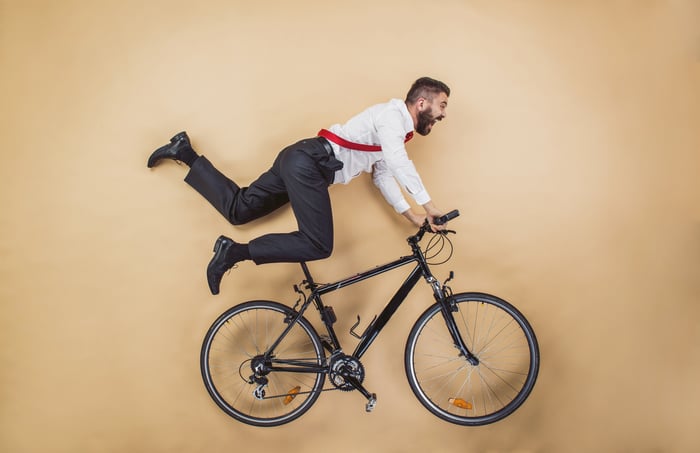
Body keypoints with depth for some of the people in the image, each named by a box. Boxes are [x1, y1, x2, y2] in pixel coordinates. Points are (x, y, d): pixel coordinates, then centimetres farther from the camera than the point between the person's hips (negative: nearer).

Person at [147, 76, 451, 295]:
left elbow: (383, 176, 21)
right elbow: (397, 162, -24)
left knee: (238, 209, 11)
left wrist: (410, 215, 14)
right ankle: (237, 251, -15)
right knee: (318, 246, -16)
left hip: (299, 162, 10)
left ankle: (185, 152, 18)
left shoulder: (397, 131, 22)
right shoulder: (392, 113, -8)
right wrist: (427, 204, -23)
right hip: (309, 162, -10)